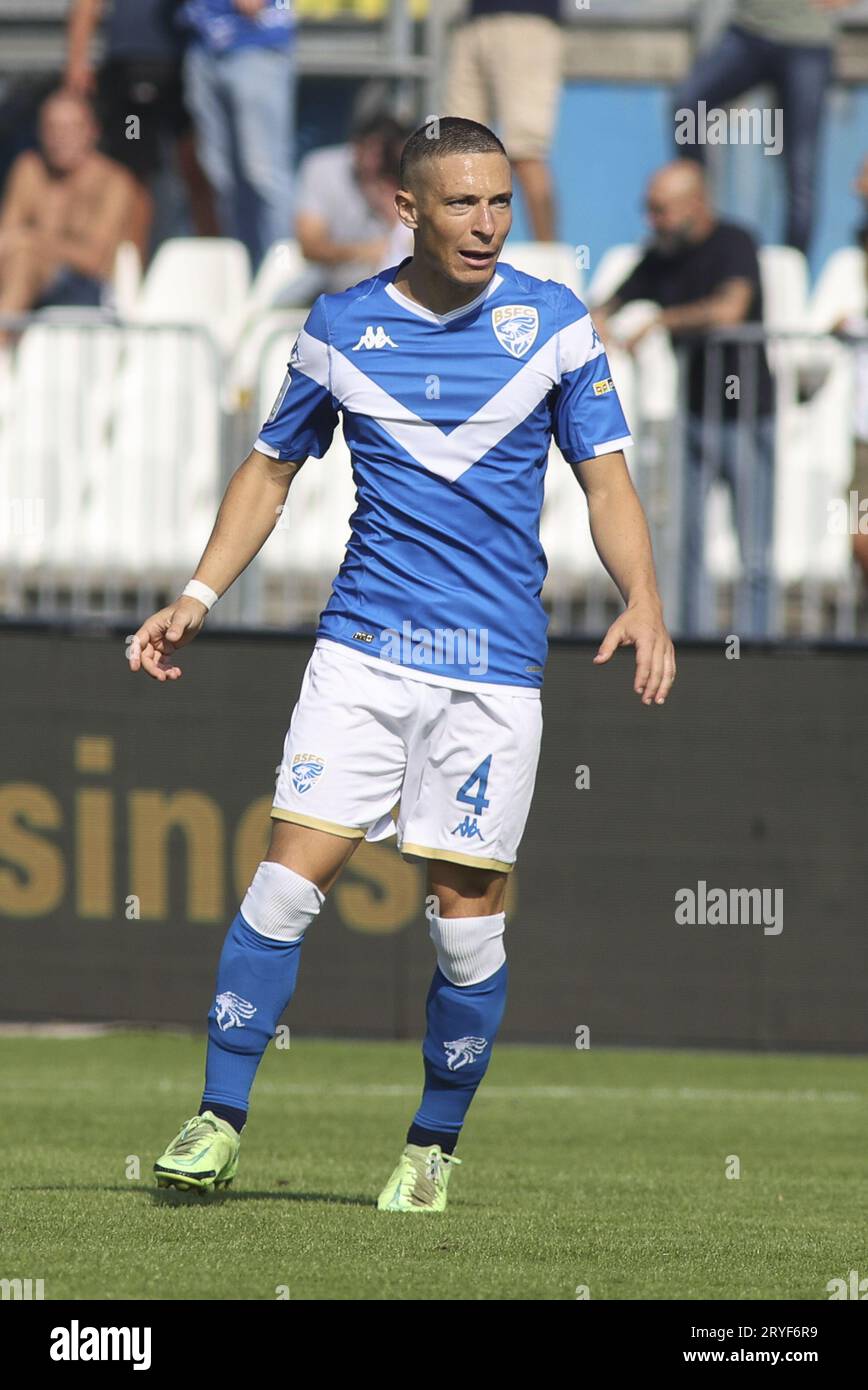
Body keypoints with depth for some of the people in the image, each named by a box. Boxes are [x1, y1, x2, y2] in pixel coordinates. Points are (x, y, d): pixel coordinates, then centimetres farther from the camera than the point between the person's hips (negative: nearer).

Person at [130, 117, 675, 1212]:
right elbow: (273, 467, 17)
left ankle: (433, 1149, 16)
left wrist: (642, 599, -13)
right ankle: (218, 1121, 1)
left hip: (496, 665, -1)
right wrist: (199, 594, 8)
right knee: (288, 881, -9)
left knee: (467, 921, -2)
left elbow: (605, 476, 4)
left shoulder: (553, 322, 2)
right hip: (364, 646, 1)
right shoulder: (340, 327, 4)